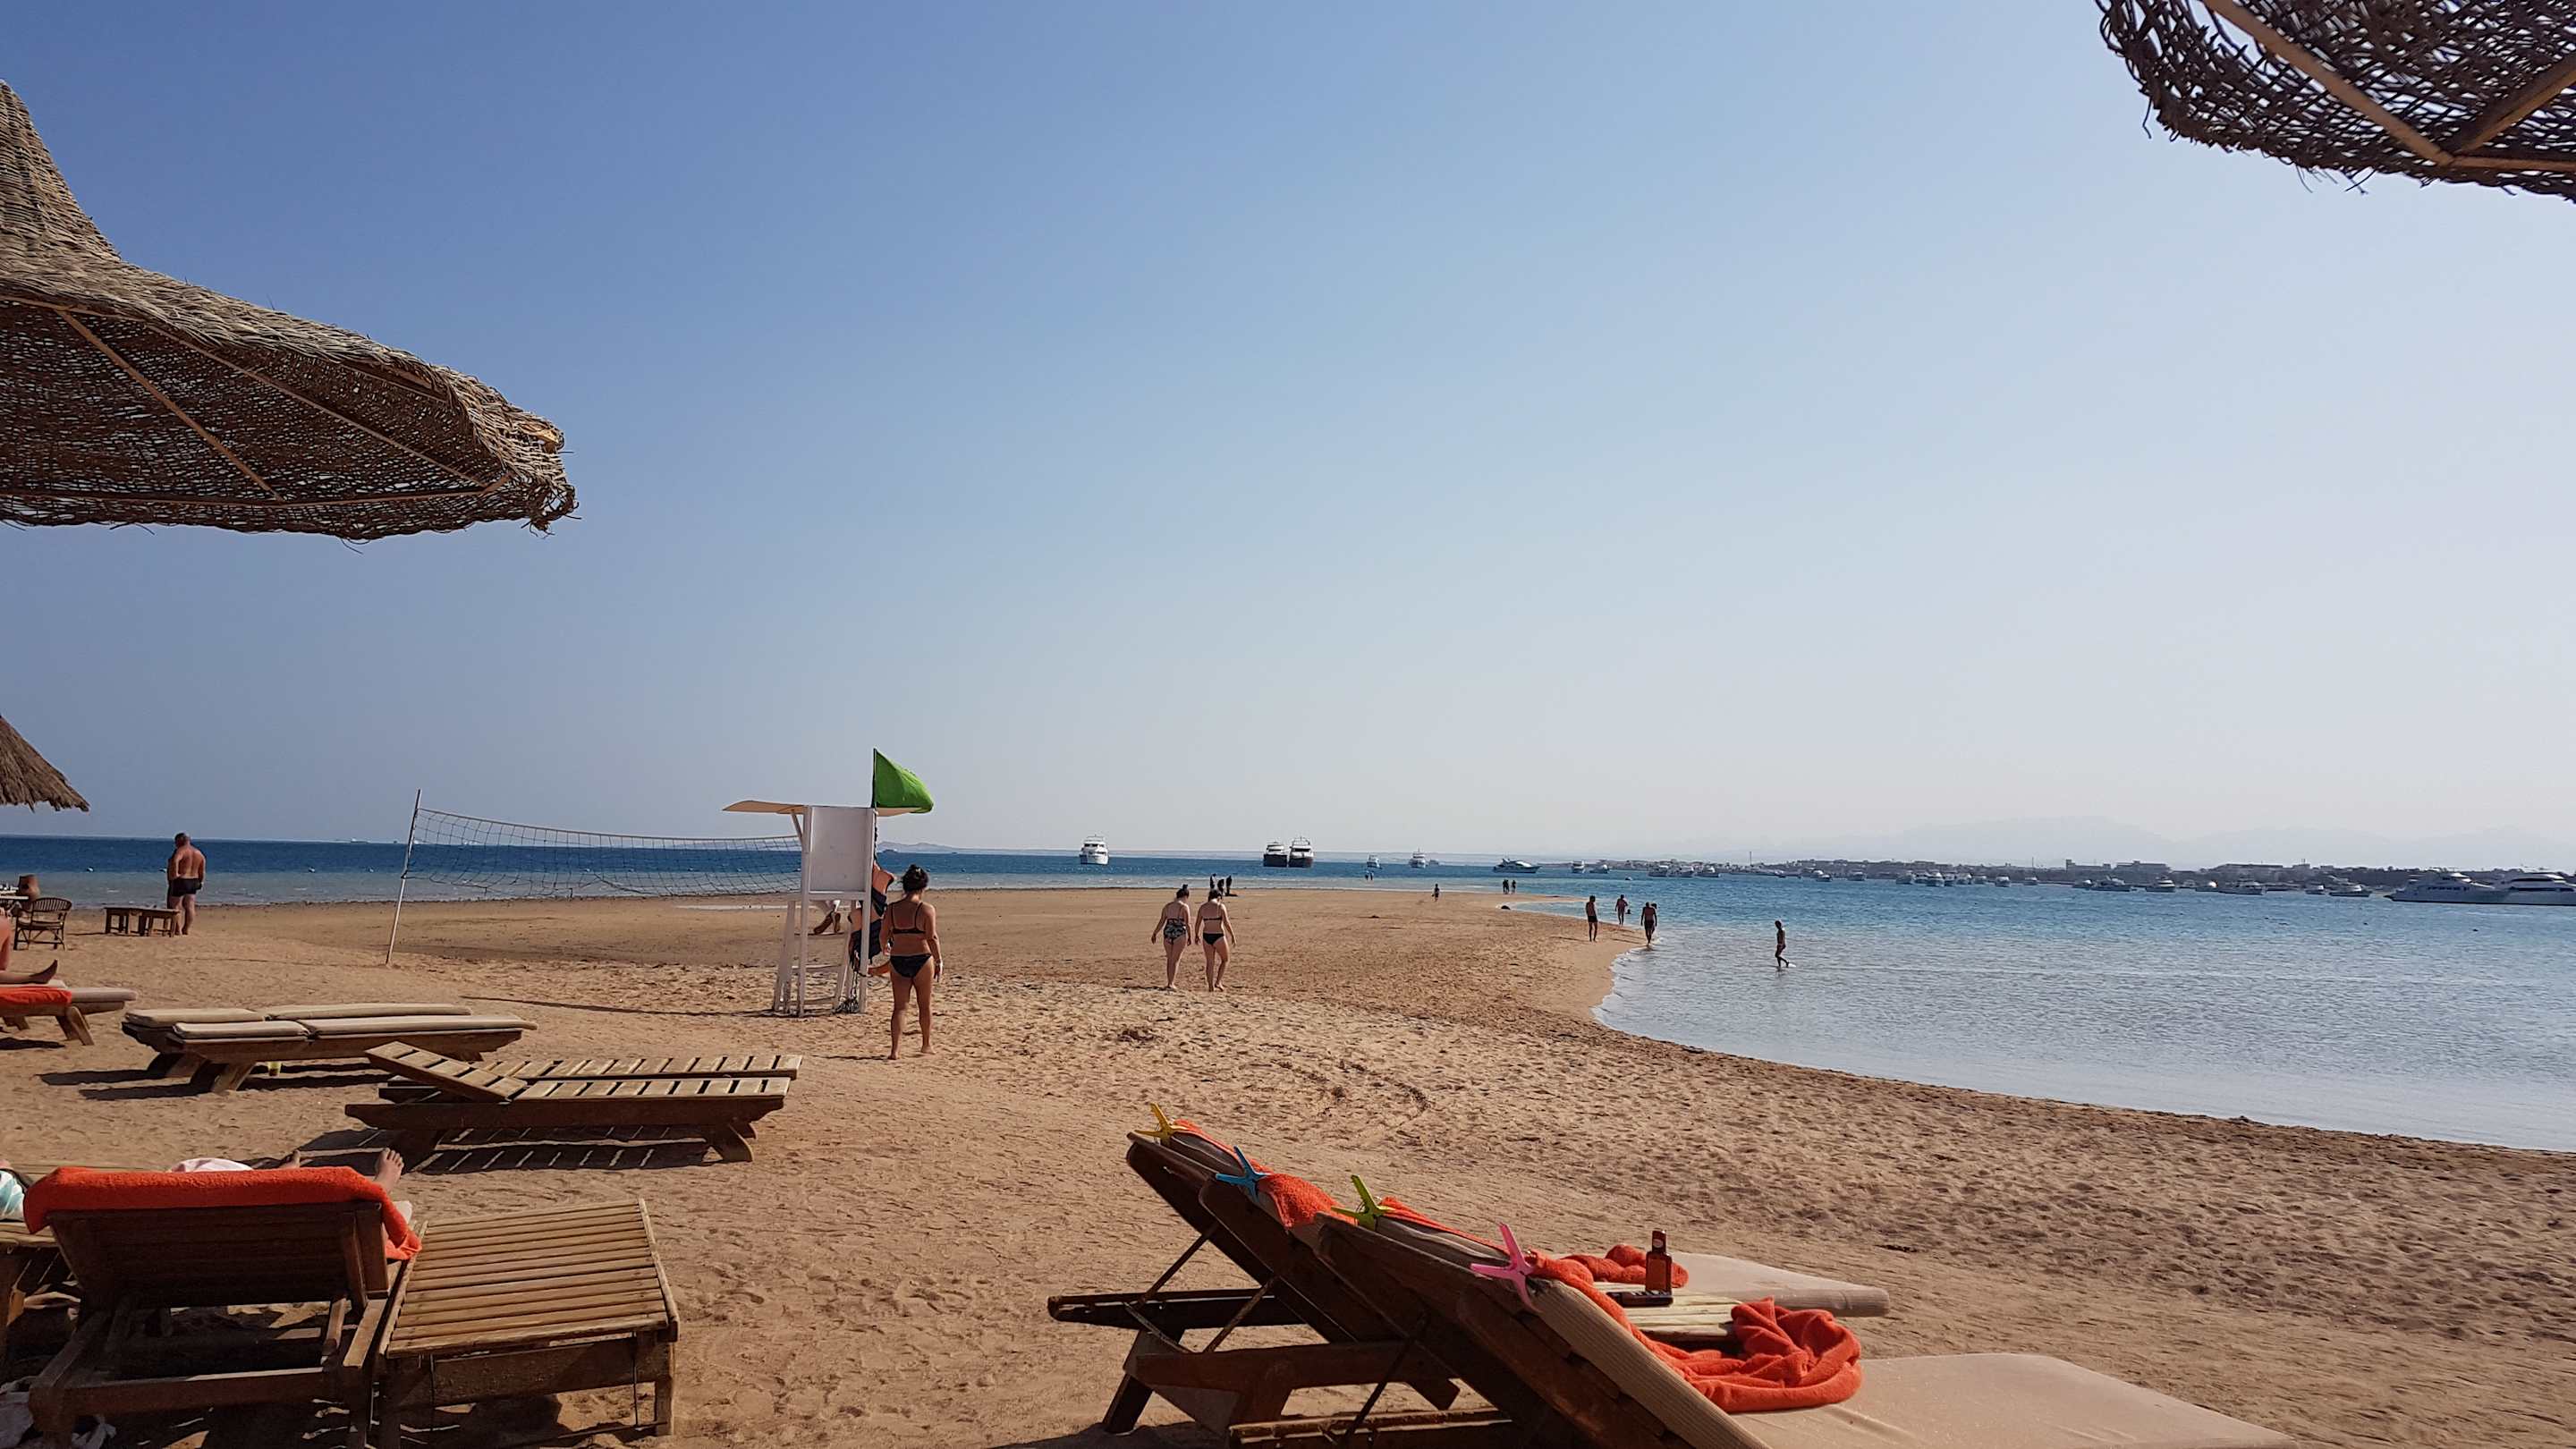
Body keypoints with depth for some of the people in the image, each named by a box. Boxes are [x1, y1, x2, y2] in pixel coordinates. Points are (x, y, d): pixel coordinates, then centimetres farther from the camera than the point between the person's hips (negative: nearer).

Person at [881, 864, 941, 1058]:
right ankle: (926, 1044, 30)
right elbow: (932, 938, -12)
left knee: (899, 1006, 7)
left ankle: (894, 1048, -3)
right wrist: (939, 961, -3)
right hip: (922, 959, -2)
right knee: (925, 1004, 16)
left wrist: (885, 949, 28)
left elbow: (884, 935, 6)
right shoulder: (926, 909, -10)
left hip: (898, 961, 2)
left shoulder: (892, 909, 1)